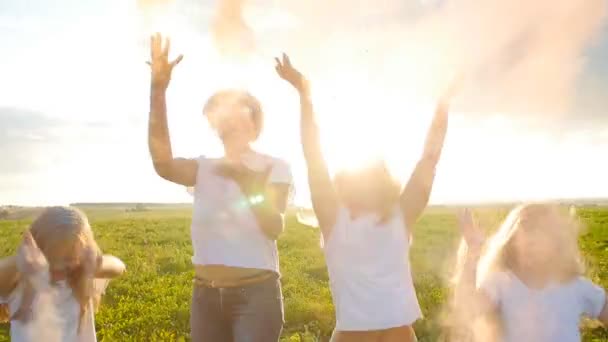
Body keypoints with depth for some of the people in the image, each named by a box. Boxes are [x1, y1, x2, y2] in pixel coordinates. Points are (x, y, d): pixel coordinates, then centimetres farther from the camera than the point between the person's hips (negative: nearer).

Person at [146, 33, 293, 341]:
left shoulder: (274, 167, -3)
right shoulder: (205, 168, 5)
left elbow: (275, 227, -19)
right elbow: (163, 164, -17)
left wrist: (249, 184, -38)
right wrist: (158, 90, -26)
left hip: (256, 295, -4)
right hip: (206, 295, 4)